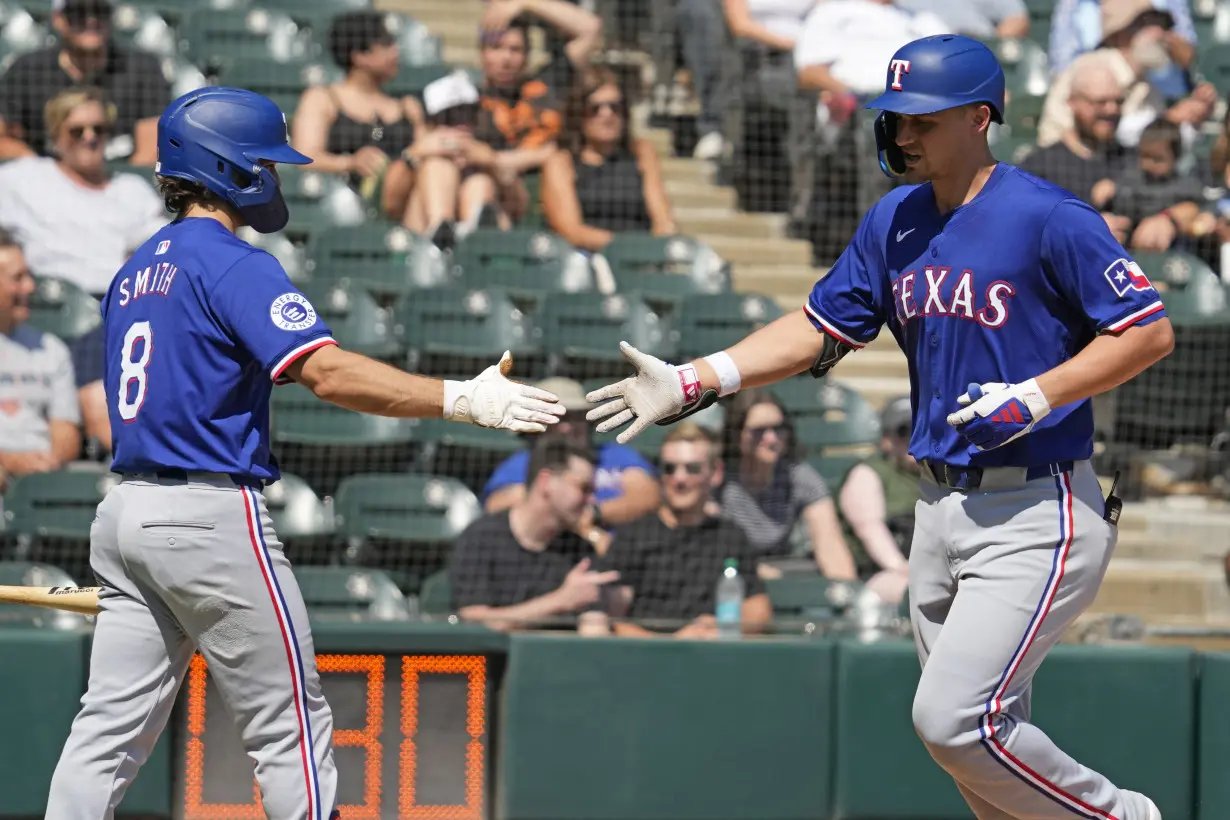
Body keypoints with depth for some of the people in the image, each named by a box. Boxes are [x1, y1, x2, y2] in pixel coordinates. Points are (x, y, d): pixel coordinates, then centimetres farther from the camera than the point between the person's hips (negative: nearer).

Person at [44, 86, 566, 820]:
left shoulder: (136, 271, 17)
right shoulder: (233, 265, -11)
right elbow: (327, 372, -24)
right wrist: (464, 400, -29)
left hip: (125, 511, 8)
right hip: (212, 513, -8)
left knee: (111, 731, 6)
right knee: (291, 730, -1)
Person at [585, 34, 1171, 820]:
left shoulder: (1047, 218, -13)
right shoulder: (895, 222, 9)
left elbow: (1151, 331, -13)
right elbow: (819, 329, 14)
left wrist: (1035, 397, -22)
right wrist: (694, 381, 3)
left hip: (1036, 514, -8)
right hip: (942, 509, 8)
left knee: (954, 718, -15)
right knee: (981, 738, 10)